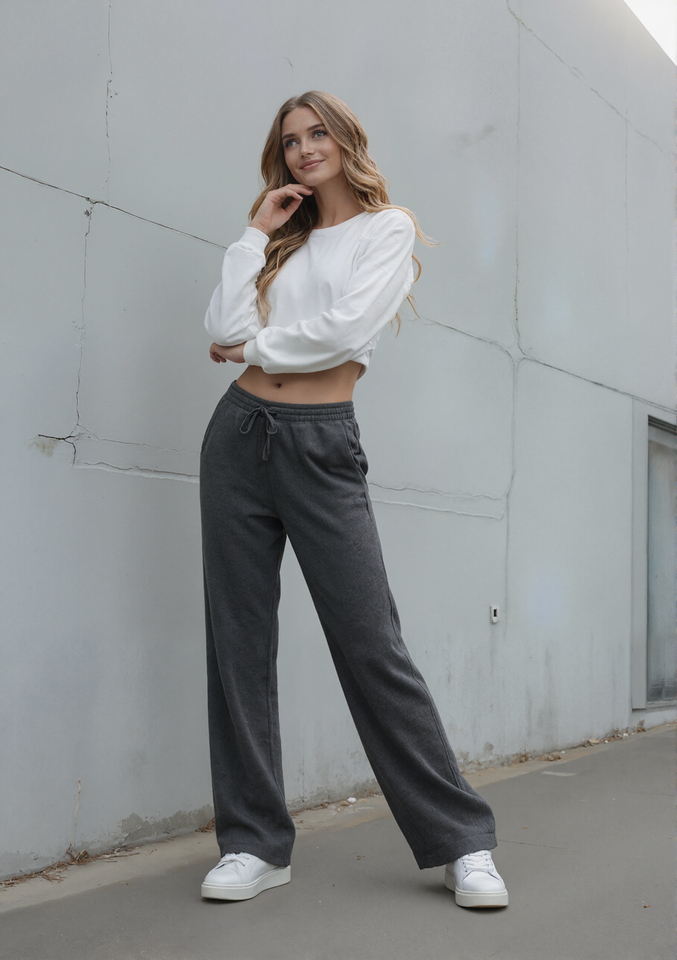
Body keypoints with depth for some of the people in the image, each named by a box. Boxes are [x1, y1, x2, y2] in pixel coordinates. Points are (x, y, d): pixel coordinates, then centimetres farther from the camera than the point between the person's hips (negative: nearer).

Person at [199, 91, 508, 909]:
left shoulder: (388, 228, 5)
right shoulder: (281, 241, 19)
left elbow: (345, 330, -12)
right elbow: (224, 328, 2)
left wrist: (257, 345, 2)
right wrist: (257, 234, 6)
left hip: (321, 445, -5)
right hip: (240, 434, 5)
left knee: (371, 643, -7)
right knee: (239, 641, 2)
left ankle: (461, 841, 5)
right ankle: (255, 842, 12)